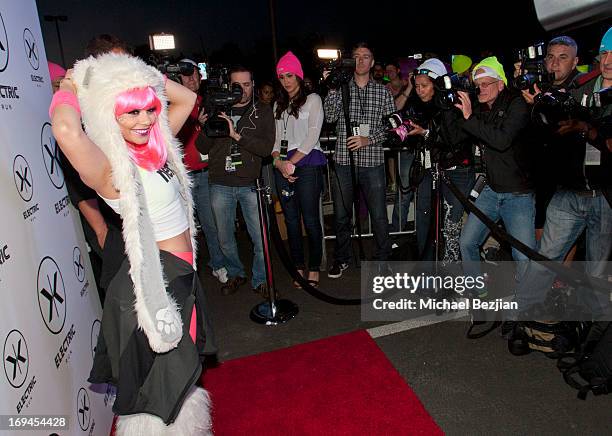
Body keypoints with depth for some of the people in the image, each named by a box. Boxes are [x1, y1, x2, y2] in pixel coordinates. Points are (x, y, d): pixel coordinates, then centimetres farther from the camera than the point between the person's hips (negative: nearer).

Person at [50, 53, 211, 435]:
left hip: (180, 274, 9)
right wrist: (69, 91, -23)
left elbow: (187, 98, 12)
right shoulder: (110, 167, -22)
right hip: (153, 280, -9)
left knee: (179, 369, 29)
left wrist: (146, 77, 0)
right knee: (161, 380, 11)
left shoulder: (153, 146, 1)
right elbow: (66, 130, -44)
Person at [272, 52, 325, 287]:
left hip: (308, 164, -5)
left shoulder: (313, 99, 4)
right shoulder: (279, 105, 19)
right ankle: (299, 268, 16)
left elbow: (312, 136, -7)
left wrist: (291, 162, -11)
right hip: (283, 166, 5)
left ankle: (314, 270, 6)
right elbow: (277, 137, 14)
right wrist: (278, 161, -5)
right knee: (291, 219, 6)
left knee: (310, 219, -5)